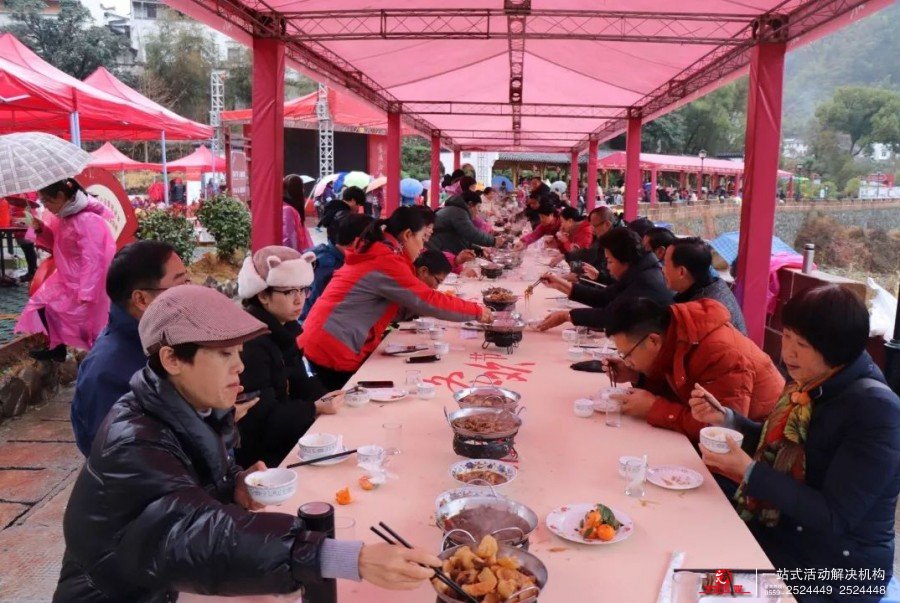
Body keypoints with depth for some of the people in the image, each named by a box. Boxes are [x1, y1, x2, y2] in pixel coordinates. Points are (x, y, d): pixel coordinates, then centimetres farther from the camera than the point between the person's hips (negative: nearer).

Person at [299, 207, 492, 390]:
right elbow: (430, 301, -16)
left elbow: (414, 299, 17)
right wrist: (477, 311, -5)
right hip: (332, 350, -10)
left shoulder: (377, 255, 14)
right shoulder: (387, 262, -17)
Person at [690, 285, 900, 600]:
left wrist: (748, 472, -28)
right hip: (779, 530, 7)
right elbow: (779, 446, 15)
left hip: (835, 569, -7)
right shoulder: (809, 382, 0)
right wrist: (725, 419, -2)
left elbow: (834, 518, -24)